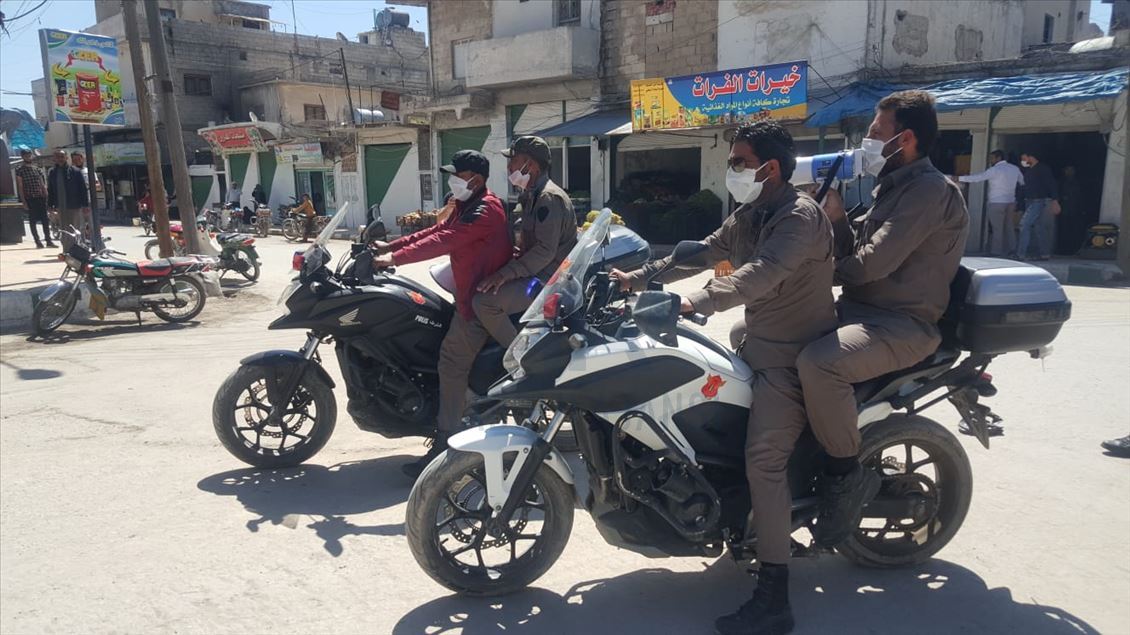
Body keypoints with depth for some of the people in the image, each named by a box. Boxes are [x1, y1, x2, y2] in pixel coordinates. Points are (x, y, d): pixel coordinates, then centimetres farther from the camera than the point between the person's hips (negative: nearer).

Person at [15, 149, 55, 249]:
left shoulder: (37, 169, 12)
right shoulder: (19, 170, 0)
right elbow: (20, 187, -3)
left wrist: (46, 196, 6)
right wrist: (23, 200, -9)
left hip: (40, 198, 4)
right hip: (29, 199, -4)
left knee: (45, 220, 2)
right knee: (33, 220, 1)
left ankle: (48, 240, 6)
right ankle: (37, 242, 3)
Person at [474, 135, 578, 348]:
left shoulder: (549, 198, -17)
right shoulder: (532, 195, 16)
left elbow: (545, 251, -25)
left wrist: (507, 273, -27)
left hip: (549, 279, -11)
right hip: (537, 272, 11)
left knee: (484, 301, -23)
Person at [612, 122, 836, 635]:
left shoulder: (800, 216, -19)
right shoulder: (748, 217, 13)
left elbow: (763, 273, -34)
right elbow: (701, 252, 10)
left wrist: (697, 302, -46)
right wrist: (638, 277, 1)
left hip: (793, 357, -10)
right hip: (756, 346, 10)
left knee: (763, 458, -22)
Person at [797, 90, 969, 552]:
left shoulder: (931, 190, -14)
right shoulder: (895, 188, 19)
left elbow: (872, 262, -23)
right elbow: (853, 250, 16)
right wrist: (834, 213, -2)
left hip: (903, 324, -10)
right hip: (859, 307, 10)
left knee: (819, 363, -39)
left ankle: (847, 477, -17)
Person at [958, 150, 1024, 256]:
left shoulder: (995, 170, -11)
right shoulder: (1015, 169, 9)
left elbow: (978, 177, -14)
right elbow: (1023, 182, 18)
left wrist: (959, 178, -10)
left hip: (997, 203, -7)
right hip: (1011, 202, 7)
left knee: (997, 229, -3)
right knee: (1009, 227, 11)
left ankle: (996, 251, -2)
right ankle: (1011, 251, 12)